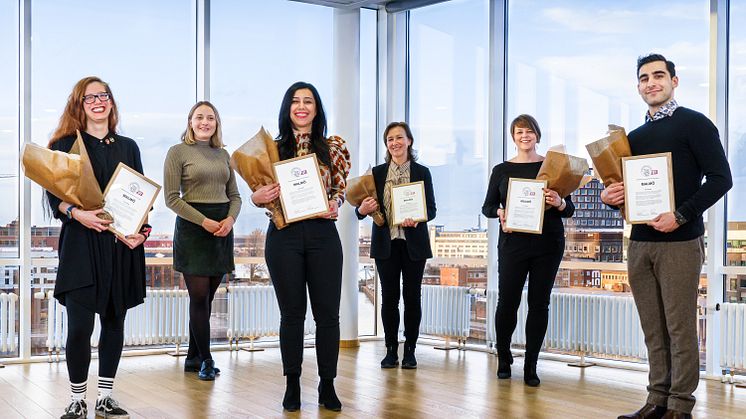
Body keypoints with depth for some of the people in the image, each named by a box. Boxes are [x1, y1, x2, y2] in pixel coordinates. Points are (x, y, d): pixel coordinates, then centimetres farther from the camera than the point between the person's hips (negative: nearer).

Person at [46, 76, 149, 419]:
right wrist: (76, 213, -20)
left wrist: (142, 230, -4)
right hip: (81, 242, -3)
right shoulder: (66, 145, 5)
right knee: (80, 325, -7)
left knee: (114, 321, 7)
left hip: (122, 244, 3)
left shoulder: (128, 147, 14)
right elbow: (54, 194, -1)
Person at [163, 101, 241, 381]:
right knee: (199, 296, -4)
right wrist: (204, 222, -15)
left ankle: (193, 358, 18)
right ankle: (206, 360, 6)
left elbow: (235, 195, 15)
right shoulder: (178, 152, -1)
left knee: (207, 297, 8)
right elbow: (172, 198, -8)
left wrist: (230, 219, -6)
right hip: (192, 227, -5)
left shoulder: (223, 154, 14)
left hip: (223, 228, 5)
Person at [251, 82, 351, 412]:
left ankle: (327, 385, 14)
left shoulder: (333, 146, 6)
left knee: (327, 312, 2)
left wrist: (334, 205, -11)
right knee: (292, 312, 6)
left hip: (323, 233, 0)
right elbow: (261, 194, 11)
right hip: (284, 235, 0)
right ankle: (292, 385, 17)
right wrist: (257, 197, -11)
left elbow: (342, 189, 9)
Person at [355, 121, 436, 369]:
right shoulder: (377, 173, 7)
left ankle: (410, 350, 12)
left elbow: (431, 209, -1)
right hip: (386, 243, 1)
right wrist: (362, 210, -18)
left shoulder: (422, 172, 3)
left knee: (412, 296, 3)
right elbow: (366, 207, 6)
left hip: (414, 243, -1)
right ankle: (391, 350, 12)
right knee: (389, 296, 3)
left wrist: (417, 218, -22)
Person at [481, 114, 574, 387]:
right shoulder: (502, 170, 8)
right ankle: (503, 359, 22)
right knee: (507, 301, 0)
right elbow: (487, 206, 8)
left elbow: (570, 209, 5)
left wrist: (559, 203, -17)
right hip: (513, 243, 0)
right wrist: (500, 213, -13)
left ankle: (531, 366, 12)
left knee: (539, 303, 3)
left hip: (547, 244, 0)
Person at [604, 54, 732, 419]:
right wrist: (611, 196, 0)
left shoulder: (693, 124, -1)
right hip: (640, 242, 6)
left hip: (680, 242, -6)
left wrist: (680, 216, -17)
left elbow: (720, 179, -8)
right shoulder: (635, 137, 17)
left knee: (680, 328, -2)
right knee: (653, 330, 8)